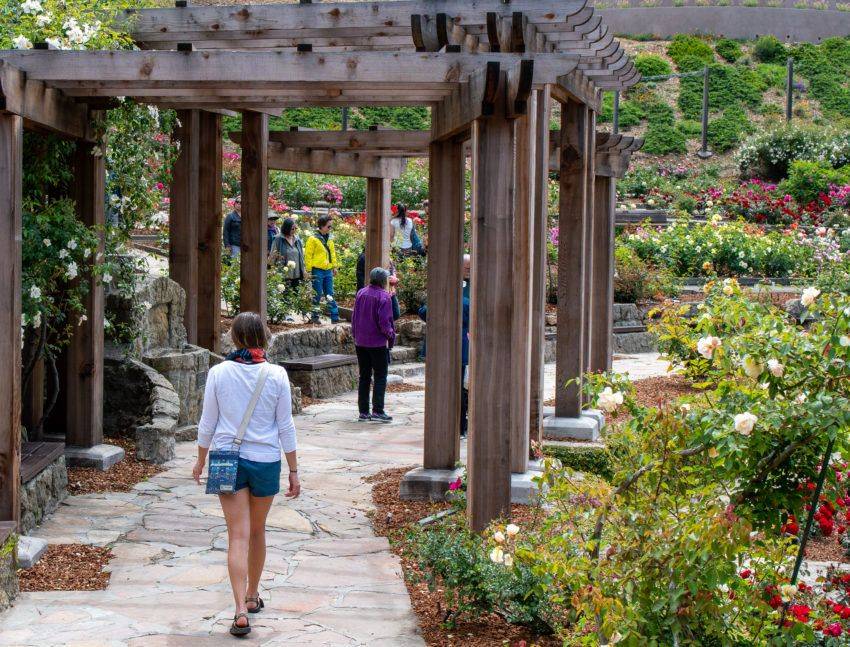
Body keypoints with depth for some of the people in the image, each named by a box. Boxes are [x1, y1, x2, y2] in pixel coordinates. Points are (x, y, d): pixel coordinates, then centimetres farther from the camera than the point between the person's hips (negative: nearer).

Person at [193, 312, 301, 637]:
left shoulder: (218, 373, -6)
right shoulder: (276, 375, -7)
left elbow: (207, 423, 1)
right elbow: (286, 427, -2)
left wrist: (200, 461, 15)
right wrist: (294, 471, 6)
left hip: (227, 460, 0)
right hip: (265, 461, 1)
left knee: (238, 536, -1)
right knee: (257, 531, 19)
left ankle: (241, 610, -13)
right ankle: (252, 596, 35)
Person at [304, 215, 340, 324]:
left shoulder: (329, 239, 14)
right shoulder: (313, 239, -8)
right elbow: (308, 255, -9)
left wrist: (334, 266, 16)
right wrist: (308, 270, -12)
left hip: (328, 270, 6)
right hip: (317, 271, -6)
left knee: (330, 295, 8)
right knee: (317, 295, -1)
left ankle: (335, 317, 9)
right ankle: (314, 317, 7)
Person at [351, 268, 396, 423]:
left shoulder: (361, 293, 5)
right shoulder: (384, 297, -14)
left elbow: (354, 317, 9)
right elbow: (384, 321, -17)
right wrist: (391, 334, 0)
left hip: (360, 343, 6)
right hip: (378, 343, -6)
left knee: (364, 376, 11)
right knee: (380, 376, 2)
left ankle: (363, 411, 12)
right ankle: (377, 410, -4)